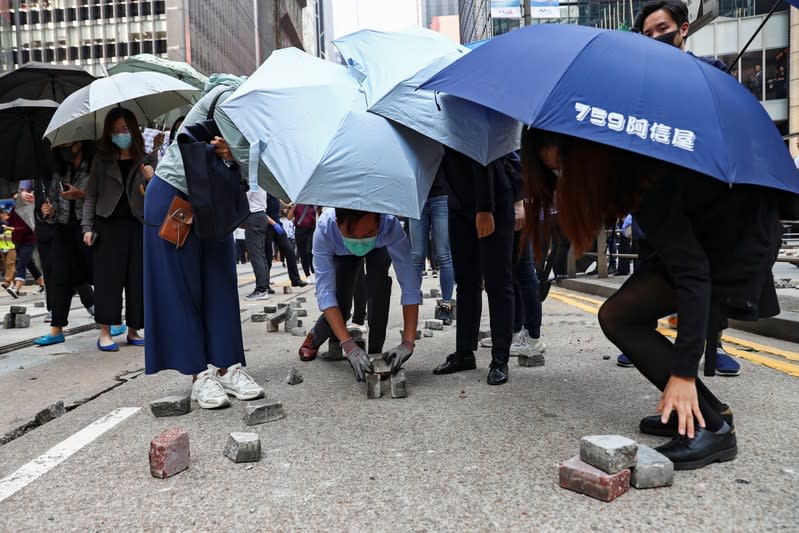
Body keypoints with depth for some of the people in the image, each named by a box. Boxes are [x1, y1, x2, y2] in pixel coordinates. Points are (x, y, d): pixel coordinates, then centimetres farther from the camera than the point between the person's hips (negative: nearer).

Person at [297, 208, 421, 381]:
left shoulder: (391, 226, -43)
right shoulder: (324, 229, -41)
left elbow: (410, 285, -40)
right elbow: (325, 291, -42)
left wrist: (408, 343, -46)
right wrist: (349, 346, -49)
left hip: (379, 249, 0)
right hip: (343, 253, 0)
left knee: (378, 276, -31)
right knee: (339, 307, -13)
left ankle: (375, 353, -14)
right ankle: (314, 338, 24)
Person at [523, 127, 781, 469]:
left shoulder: (646, 182, -32)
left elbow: (692, 273, -33)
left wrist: (684, 372, -33)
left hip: (739, 245, -9)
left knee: (619, 317, -20)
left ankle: (711, 428, -11)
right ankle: (707, 410, 11)